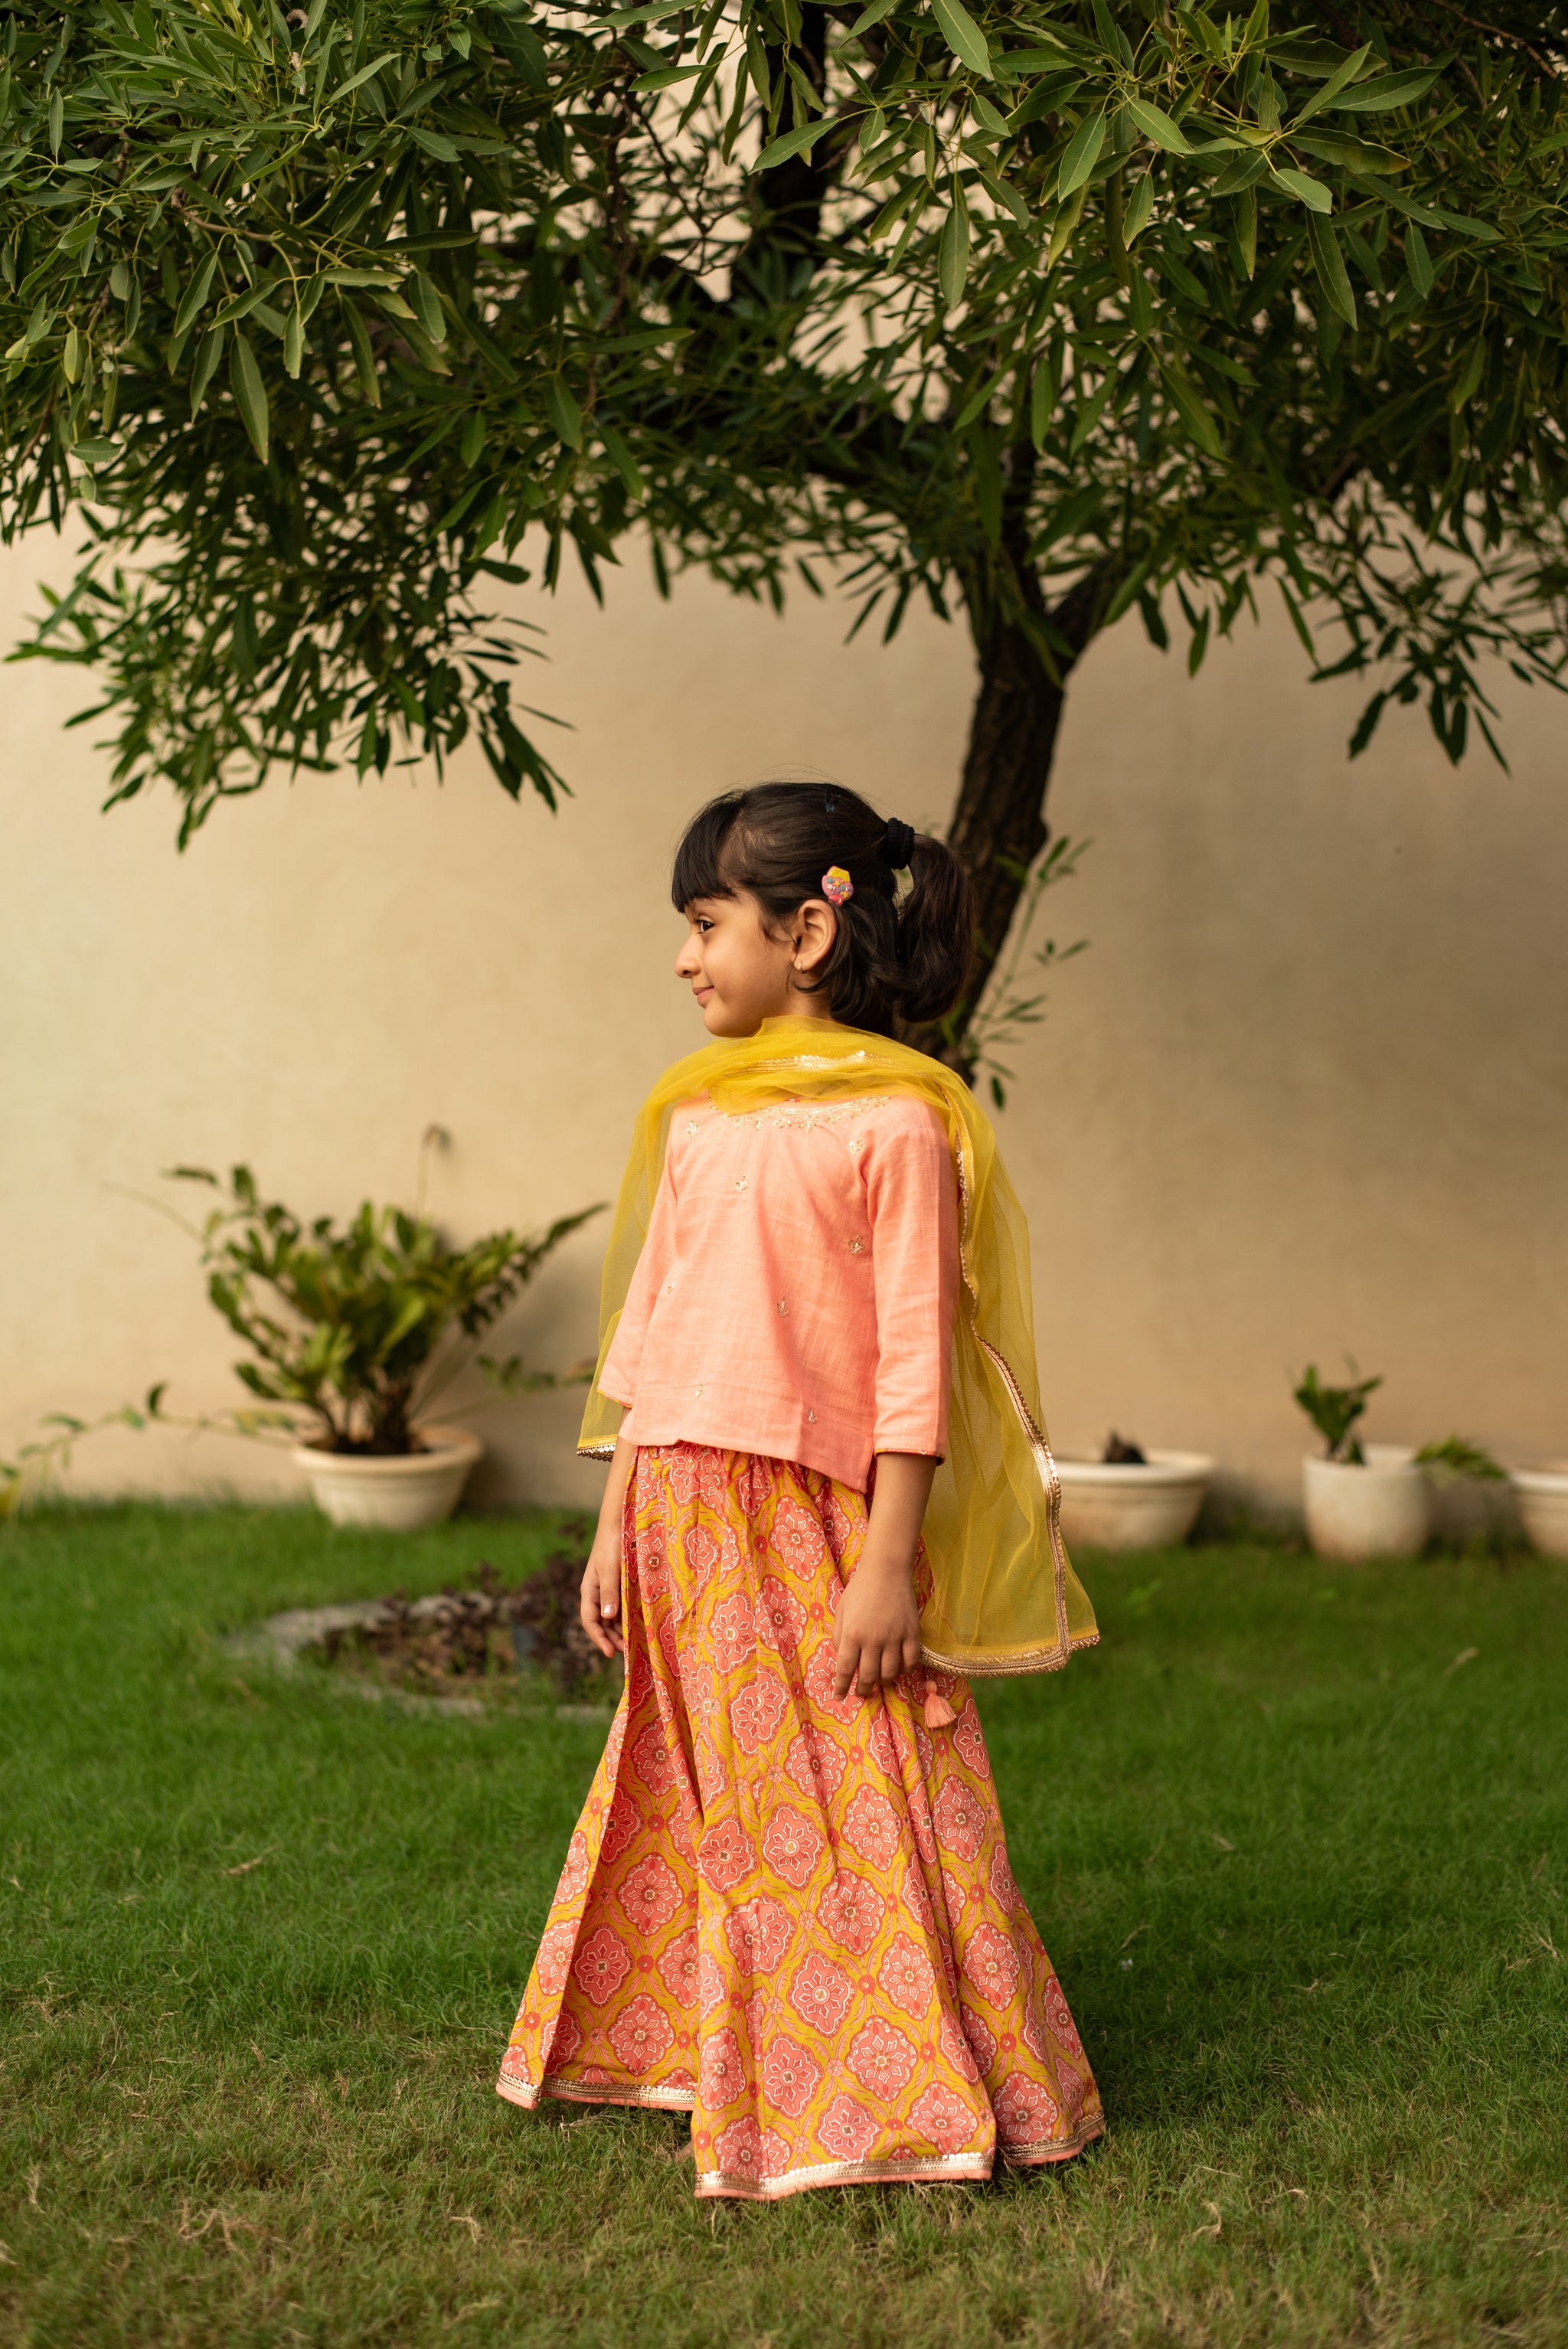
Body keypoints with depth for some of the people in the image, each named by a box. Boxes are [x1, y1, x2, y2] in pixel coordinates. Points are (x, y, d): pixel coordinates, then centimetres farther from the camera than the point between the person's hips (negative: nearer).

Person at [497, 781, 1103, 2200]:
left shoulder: (896, 1117, -9)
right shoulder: (694, 1114, 11)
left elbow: (914, 1351, -12)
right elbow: (648, 1327, 14)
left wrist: (889, 1560, -15)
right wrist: (617, 1526, 13)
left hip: (821, 1521, -6)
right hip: (685, 1522, 6)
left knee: (856, 1805, -1)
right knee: (715, 1808, 14)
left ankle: (908, 2091, 13)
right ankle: (731, 2069, 28)